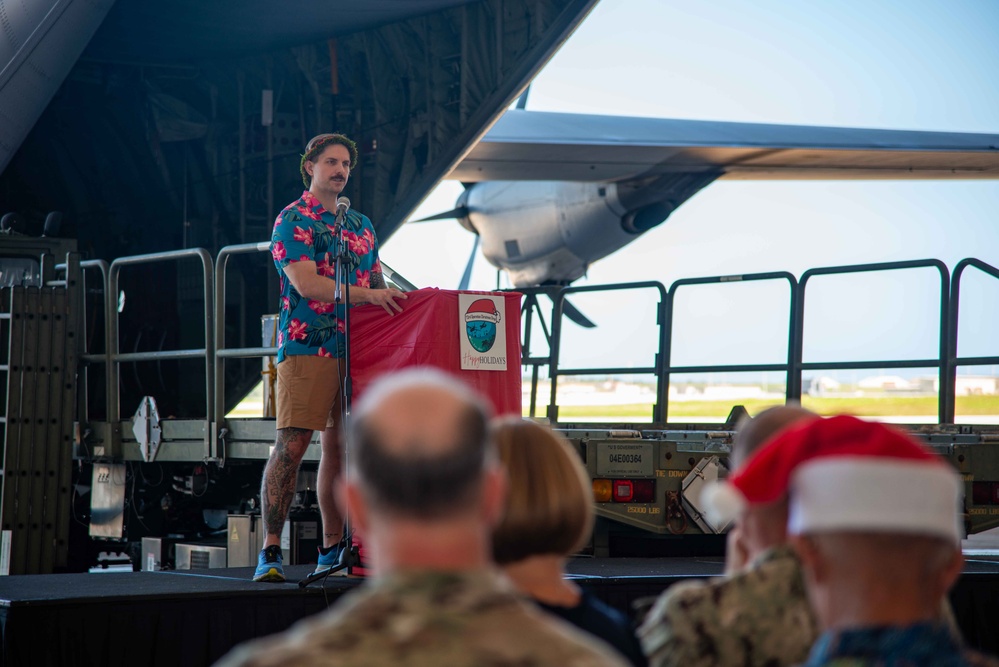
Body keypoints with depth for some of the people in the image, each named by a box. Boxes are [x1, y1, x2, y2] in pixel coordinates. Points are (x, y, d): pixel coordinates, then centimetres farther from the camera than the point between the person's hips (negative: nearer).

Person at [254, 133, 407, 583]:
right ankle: (270, 551, -11)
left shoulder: (361, 225, 20)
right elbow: (305, 283, -13)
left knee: (339, 447, 8)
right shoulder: (293, 220, -1)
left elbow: (378, 284, 24)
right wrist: (366, 295, -19)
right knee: (291, 446, -11)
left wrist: (398, 303, 4)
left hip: (353, 349, 6)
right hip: (306, 347, -6)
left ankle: (332, 549, 13)